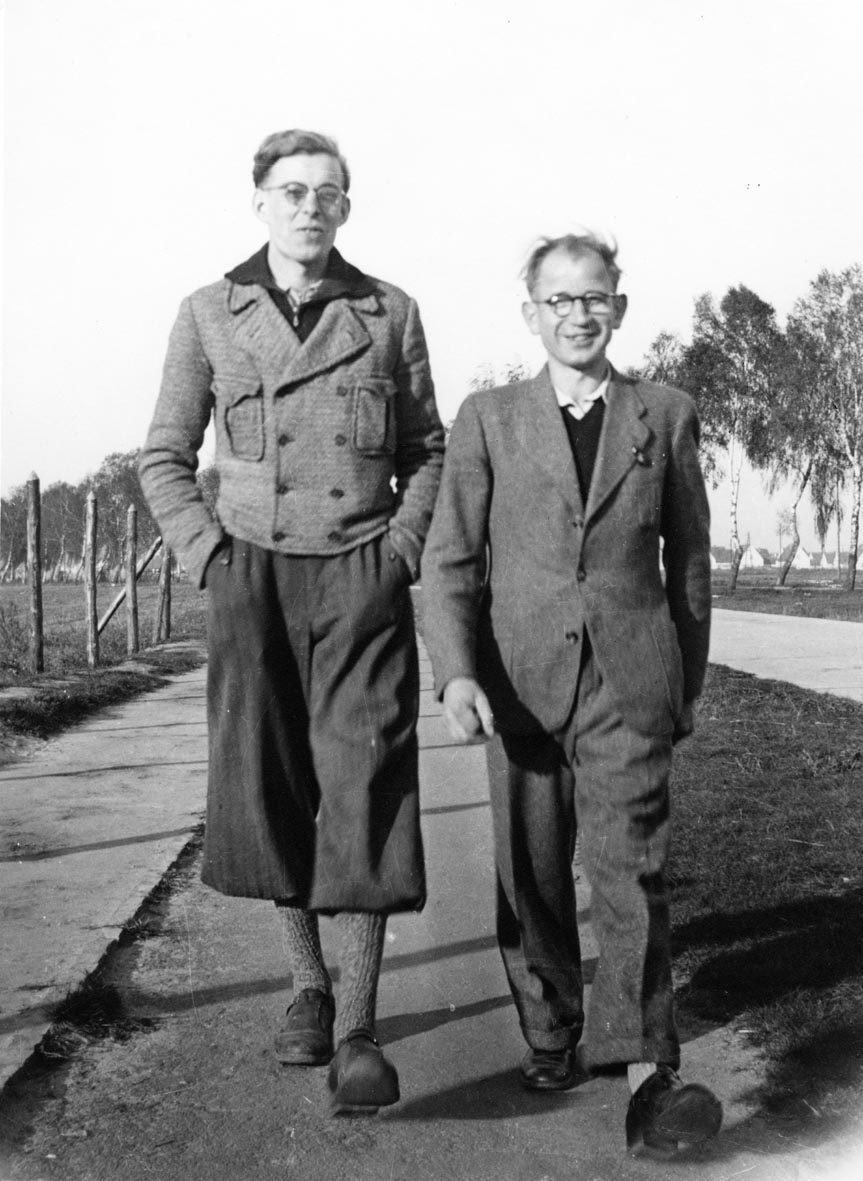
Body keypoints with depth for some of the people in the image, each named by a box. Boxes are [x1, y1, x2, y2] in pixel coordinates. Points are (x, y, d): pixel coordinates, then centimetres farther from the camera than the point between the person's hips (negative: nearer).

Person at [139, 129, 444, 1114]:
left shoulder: (389, 313, 7)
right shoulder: (208, 314, 6)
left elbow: (426, 450, 13)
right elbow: (164, 459, 10)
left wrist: (403, 548, -2)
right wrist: (206, 555, -3)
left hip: (362, 584, -1)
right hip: (251, 580, 1)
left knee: (364, 786, -7)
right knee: (269, 790, 5)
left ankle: (357, 1026, -2)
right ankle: (307, 985, 24)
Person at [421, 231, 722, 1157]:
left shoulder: (667, 417, 8)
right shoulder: (488, 419, 6)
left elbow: (689, 560, 14)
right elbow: (449, 559, 0)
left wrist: (688, 685, 16)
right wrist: (455, 674, -14)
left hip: (629, 682, -1)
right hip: (520, 682, 1)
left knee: (630, 867, -10)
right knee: (531, 876, 10)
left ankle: (646, 1077, -11)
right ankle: (550, 1034, 27)